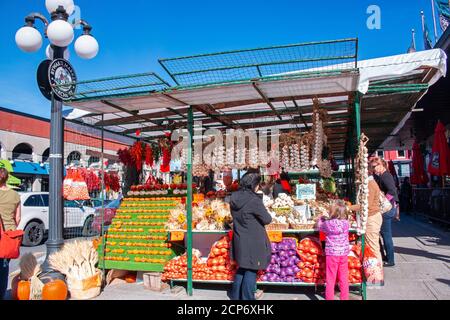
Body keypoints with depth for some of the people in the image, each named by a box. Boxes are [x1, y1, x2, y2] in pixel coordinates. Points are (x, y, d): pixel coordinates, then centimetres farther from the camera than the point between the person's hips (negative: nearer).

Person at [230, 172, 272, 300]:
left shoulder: (235, 198, 0)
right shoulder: (254, 200, -22)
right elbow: (267, 219, -13)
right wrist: (263, 215, 6)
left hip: (239, 240, 8)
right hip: (253, 242, -7)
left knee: (242, 268, 21)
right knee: (251, 271, 4)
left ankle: (236, 296, 32)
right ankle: (246, 297, 13)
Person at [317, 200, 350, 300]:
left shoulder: (328, 223, -16)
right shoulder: (346, 223, -8)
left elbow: (320, 227, 4)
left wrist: (321, 219, 22)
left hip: (332, 254, -3)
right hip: (344, 253, 3)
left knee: (331, 278, 7)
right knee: (344, 278, 14)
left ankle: (330, 298, 14)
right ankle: (345, 298, 24)